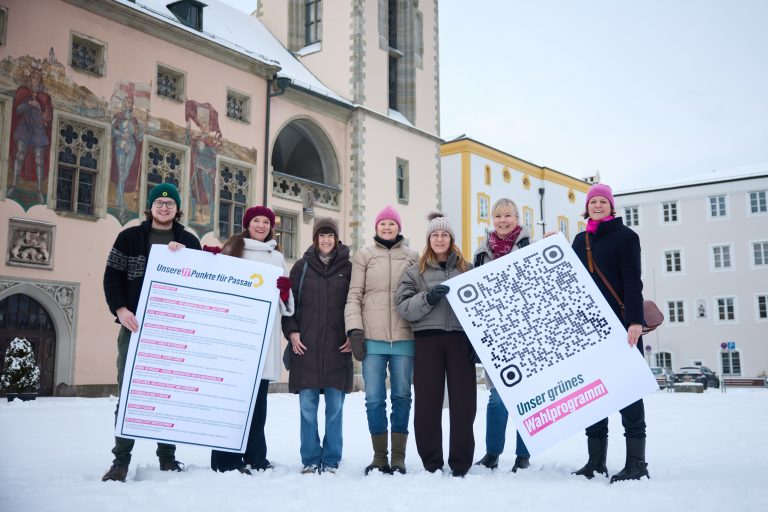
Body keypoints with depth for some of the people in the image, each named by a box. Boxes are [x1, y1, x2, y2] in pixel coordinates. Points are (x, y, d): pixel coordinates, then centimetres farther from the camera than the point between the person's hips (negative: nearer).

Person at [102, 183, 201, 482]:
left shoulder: (189, 241, 10)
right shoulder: (130, 237, 6)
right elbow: (112, 277, 2)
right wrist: (120, 310, -12)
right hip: (135, 325, -1)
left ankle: (167, 456, 14)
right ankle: (121, 459, 5)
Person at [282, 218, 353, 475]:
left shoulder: (348, 268, 8)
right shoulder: (302, 267, 10)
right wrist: (291, 331, -1)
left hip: (338, 348, 0)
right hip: (306, 348, 1)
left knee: (335, 406, 2)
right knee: (307, 406, 1)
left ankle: (331, 460, 13)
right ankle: (310, 460, 12)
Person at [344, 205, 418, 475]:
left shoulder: (412, 257, 10)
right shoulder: (364, 255, 8)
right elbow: (354, 294, 4)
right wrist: (354, 330, -5)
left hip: (404, 338, 1)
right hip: (372, 338, 0)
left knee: (402, 396, 5)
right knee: (374, 398, 2)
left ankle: (398, 457, 13)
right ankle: (379, 456, 13)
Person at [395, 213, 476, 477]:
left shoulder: (467, 269, 14)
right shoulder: (415, 271, 13)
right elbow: (403, 306, 3)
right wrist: (427, 299, -15)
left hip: (460, 339, 0)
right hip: (428, 339, 0)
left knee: (463, 402, -2)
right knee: (427, 403, 0)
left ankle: (460, 464, 6)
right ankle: (431, 464, 9)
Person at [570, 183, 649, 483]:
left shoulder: (624, 236, 0)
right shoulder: (580, 240, 17)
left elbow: (633, 281, -9)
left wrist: (635, 321, -18)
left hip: (620, 322, -6)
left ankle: (636, 462, 0)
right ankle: (596, 461, 10)